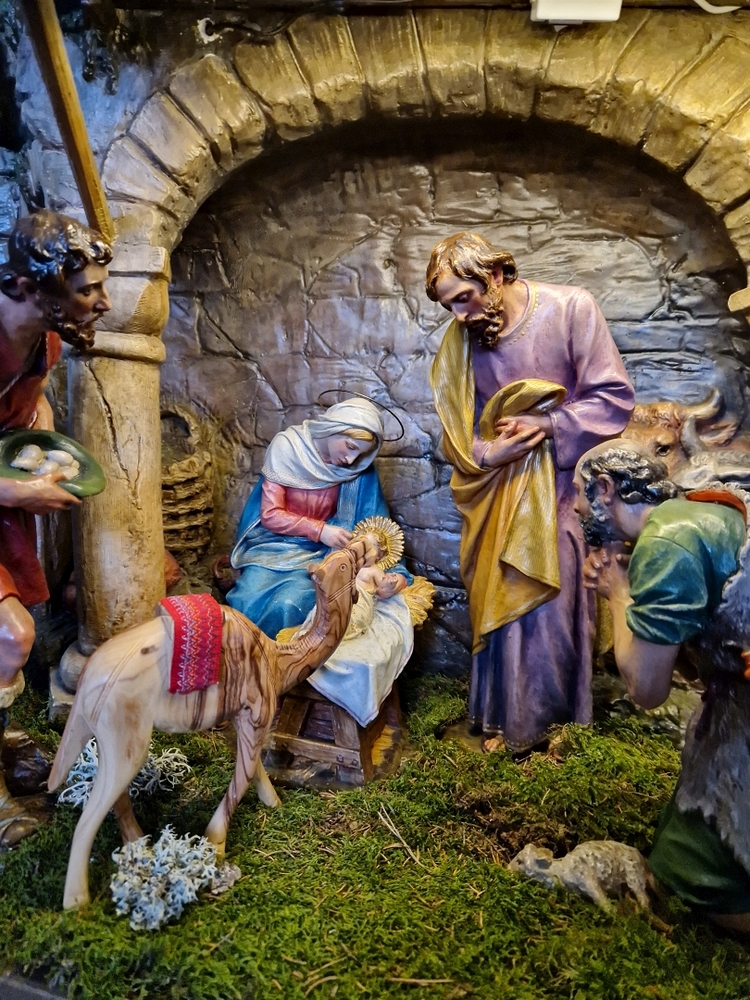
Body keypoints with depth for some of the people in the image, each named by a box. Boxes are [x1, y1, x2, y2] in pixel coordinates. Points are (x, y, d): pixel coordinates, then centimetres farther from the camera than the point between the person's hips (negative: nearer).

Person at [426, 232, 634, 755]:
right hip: (498, 492, 3)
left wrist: (547, 425, -19)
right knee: (501, 602, 9)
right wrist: (485, 453, -15)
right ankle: (507, 718, 29)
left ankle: (557, 716, 26)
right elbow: (456, 428, 4)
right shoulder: (461, 338, -2)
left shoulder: (570, 308, -11)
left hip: (561, 484, -3)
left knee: (555, 600, 3)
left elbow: (614, 397, -11)